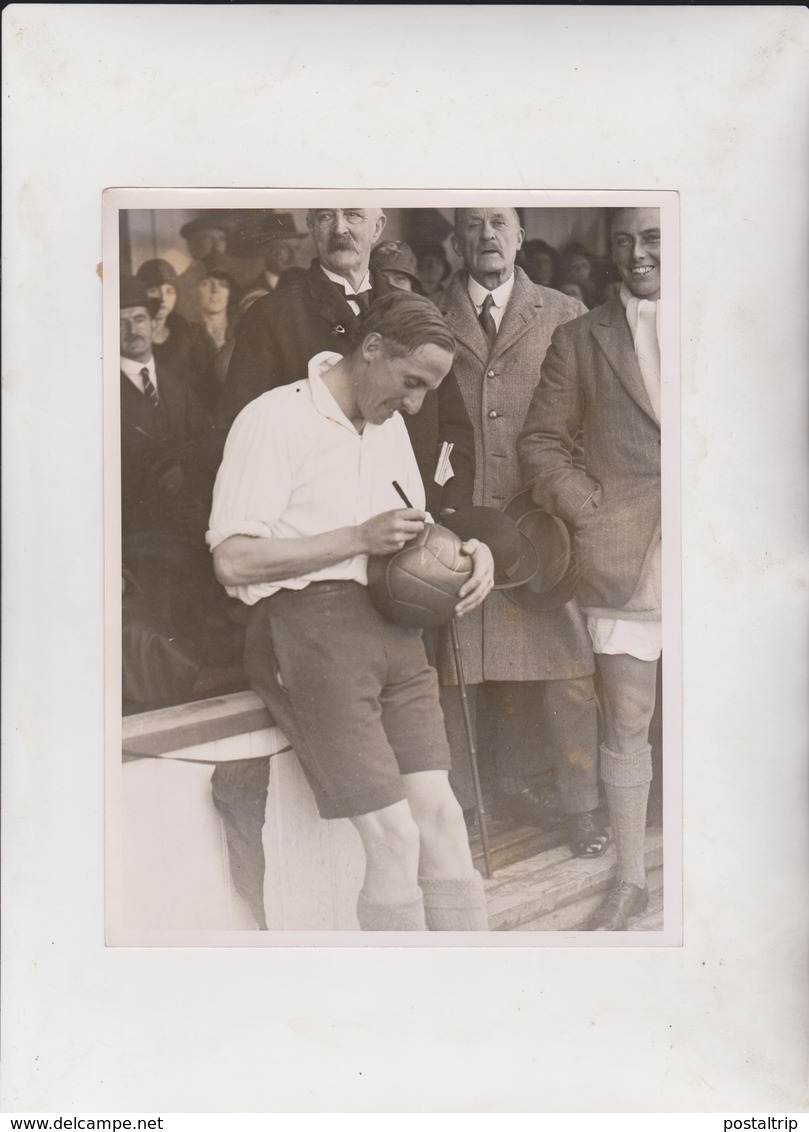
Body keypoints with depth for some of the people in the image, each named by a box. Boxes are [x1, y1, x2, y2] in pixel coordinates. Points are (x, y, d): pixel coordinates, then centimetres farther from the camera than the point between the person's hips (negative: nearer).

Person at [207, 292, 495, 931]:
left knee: (441, 818, -5)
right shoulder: (277, 418, -4)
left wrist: (472, 550, 9)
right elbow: (234, 562, -12)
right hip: (309, 621, -7)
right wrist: (359, 537, -15)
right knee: (394, 836, -11)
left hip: (393, 627, 7)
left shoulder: (389, 424, 21)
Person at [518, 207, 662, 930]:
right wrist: (591, 509, -3)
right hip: (622, 562, 0)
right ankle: (629, 881, 18)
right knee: (626, 725, 5)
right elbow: (543, 442, 9)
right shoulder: (580, 340, 9)